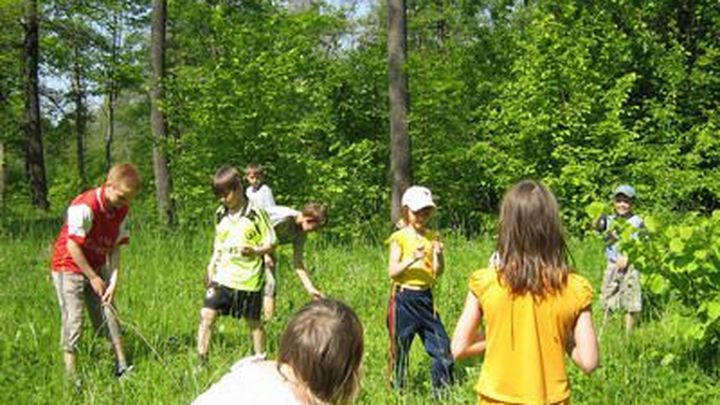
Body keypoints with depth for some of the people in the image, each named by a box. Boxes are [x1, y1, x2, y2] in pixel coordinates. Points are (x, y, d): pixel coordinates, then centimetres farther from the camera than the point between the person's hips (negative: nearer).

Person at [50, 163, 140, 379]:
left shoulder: (121, 210, -5)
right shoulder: (84, 206, -27)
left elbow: (115, 248, -3)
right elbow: (72, 246, -23)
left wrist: (113, 282, -13)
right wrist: (93, 278, -16)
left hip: (96, 268, 7)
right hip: (69, 266, -6)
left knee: (108, 316, 5)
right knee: (73, 320, -9)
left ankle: (121, 367, 10)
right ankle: (70, 376, -3)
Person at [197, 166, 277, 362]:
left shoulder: (256, 213, -8)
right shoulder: (221, 215, 8)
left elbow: (271, 242, -5)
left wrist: (255, 251, -23)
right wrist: (211, 269, 10)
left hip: (248, 278, -4)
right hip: (222, 277, 4)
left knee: (253, 321, 9)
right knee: (207, 315, -7)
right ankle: (201, 360, 0)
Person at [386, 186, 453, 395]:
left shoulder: (432, 238, 8)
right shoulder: (400, 238, -3)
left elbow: (438, 272, 2)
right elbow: (392, 272, -10)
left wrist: (439, 255, -17)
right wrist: (412, 259, -24)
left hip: (426, 297, 4)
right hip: (404, 298, -4)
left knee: (441, 344, 0)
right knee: (400, 346, 4)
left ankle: (442, 390, 13)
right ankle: (397, 389, 19)